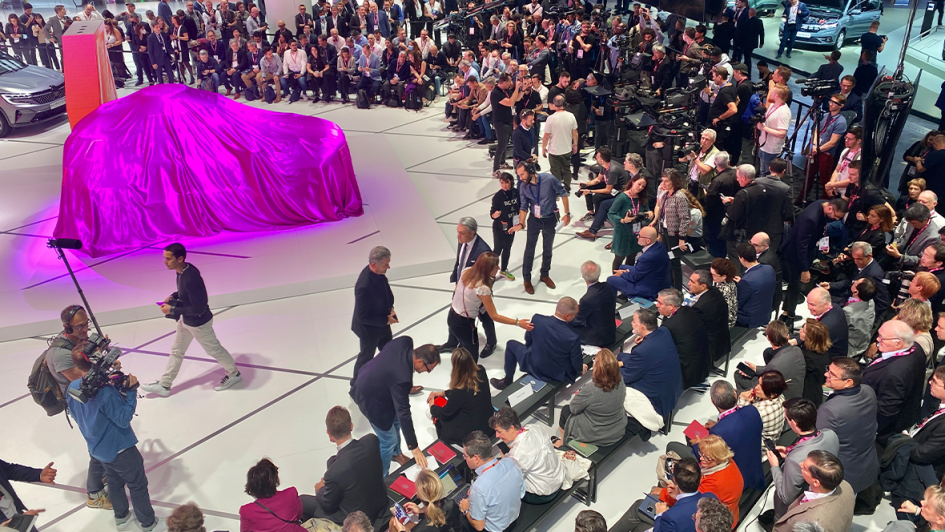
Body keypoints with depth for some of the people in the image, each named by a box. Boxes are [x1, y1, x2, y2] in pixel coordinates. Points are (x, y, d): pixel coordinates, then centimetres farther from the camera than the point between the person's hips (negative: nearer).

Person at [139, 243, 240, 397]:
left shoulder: (191, 279, -36)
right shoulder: (183, 270, -7)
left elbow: (199, 308, -31)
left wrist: (173, 310, -25)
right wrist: (174, 296, -2)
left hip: (198, 323, -9)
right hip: (185, 320, 9)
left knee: (214, 349, 13)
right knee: (176, 351, 20)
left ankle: (234, 374, 36)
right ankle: (164, 385, 34)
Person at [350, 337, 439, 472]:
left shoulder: (405, 342, -20)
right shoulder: (402, 378, -40)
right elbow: (404, 414, -32)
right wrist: (414, 447, -23)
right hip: (371, 399, -8)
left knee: (395, 420, 27)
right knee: (389, 440, 7)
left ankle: (395, 453, 52)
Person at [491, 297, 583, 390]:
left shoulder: (537, 319, -24)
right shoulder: (573, 337, -30)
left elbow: (528, 340, -3)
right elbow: (576, 362, -13)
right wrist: (581, 369, 11)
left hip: (534, 366, 0)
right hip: (559, 375, 0)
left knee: (511, 344, 25)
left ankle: (507, 382, 34)